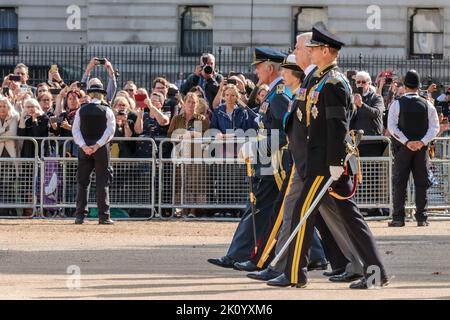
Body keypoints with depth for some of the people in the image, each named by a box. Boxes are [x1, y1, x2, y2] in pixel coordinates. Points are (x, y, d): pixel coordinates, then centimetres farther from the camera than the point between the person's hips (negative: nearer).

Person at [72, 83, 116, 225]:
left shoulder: (81, 110, 4)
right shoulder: (106, 111, -1)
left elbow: (75, 130, -2)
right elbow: (110, 130, -10)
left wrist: (84, 146, -10)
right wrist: (97, 145, -13)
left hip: (84, 149, 2)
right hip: (102, 149, -2)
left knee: (82, 182, 6)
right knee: (103, 182, 1)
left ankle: (80, 216, 1)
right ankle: (103, 216, -3)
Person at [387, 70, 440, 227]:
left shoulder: (397, 104, -4)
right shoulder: (427, 105, 1)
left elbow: (392, 127, -10)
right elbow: (435, 127, -4)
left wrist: (406, 142, -11)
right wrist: (422, 142, -9)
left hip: (402, 148, -1)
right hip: (422, 149, 1)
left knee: (399, 182, 2)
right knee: (421, 183, 6)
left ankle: (398, 218, -3)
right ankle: (421, 217, 4)